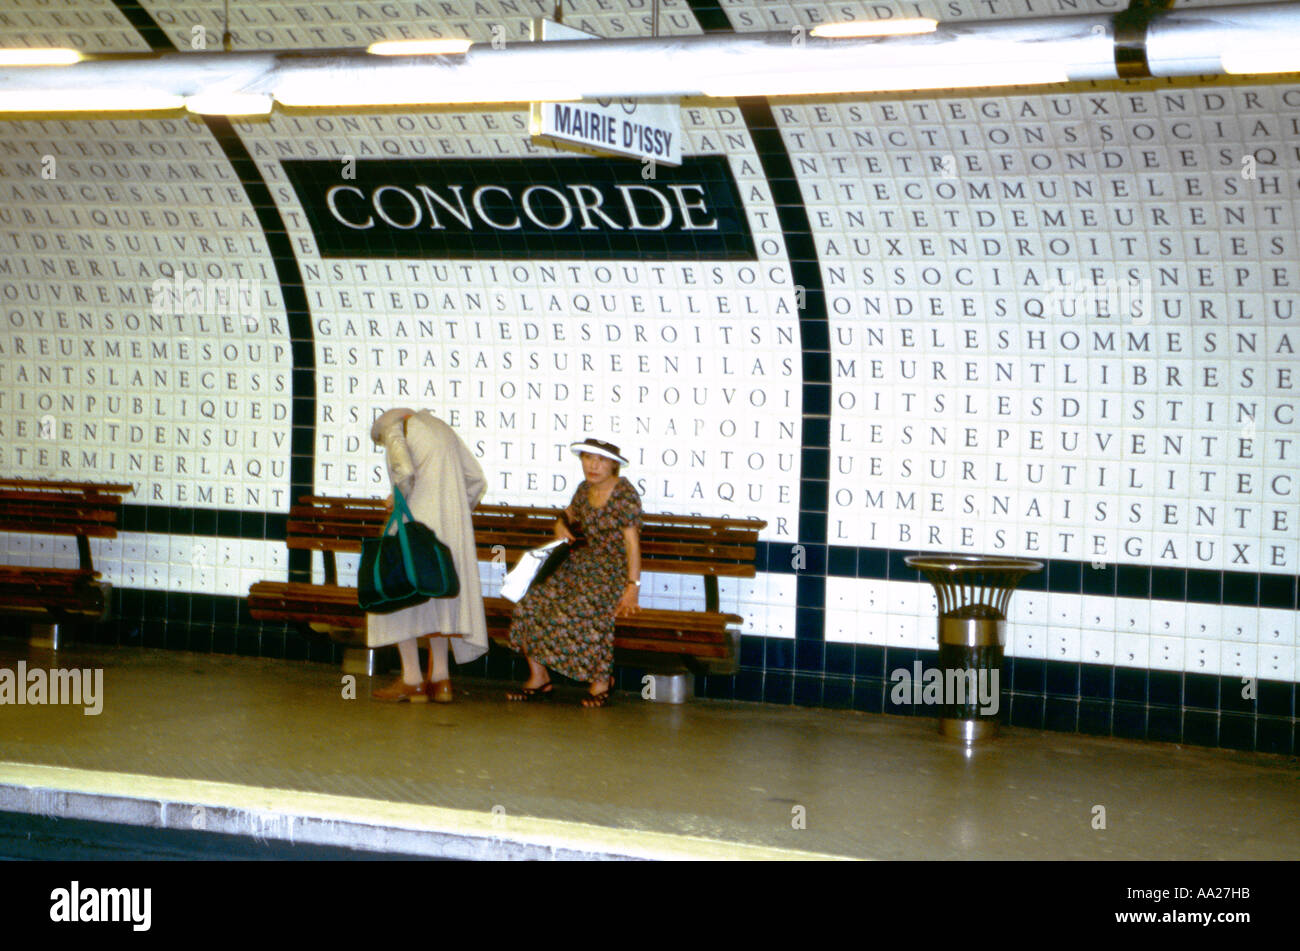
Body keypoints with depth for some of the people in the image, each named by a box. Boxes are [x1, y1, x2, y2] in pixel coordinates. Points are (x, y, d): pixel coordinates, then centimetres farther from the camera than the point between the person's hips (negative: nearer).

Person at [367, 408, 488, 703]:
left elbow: (404, 471, -21)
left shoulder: (393, 426, -2)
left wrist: (396, 500, -3)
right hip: (453, 521, 7)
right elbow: (477, 480, 19)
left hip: (418, 519, -7)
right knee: (438, 594, 15)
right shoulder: (441, 427, 21)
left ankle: (411, 680, 0)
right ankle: (440, 678, 11)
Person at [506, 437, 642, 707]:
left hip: (611, 570, -6)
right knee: (531, 600, -17)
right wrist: (560, 525, 4)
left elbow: (632, 541, -12)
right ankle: (538, 677, -6)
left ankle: (602, 679, -13)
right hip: (577, 564, 6)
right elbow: (569, 515, 30)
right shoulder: (584, 489, 11)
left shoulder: (625, 495, -9)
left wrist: (632, 587, -19)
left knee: (584, 608, -36)